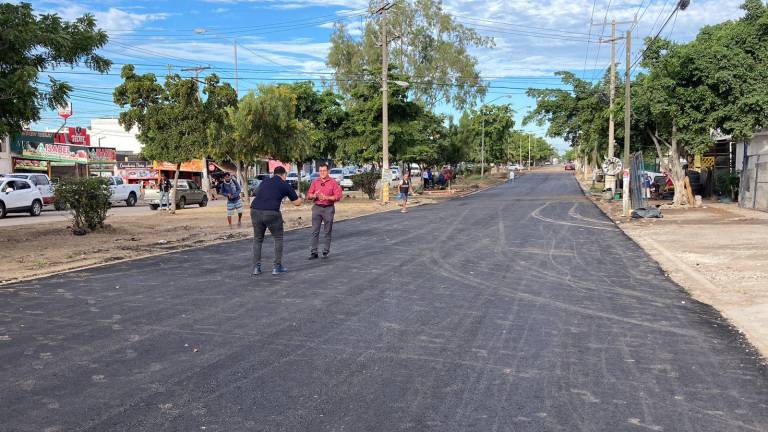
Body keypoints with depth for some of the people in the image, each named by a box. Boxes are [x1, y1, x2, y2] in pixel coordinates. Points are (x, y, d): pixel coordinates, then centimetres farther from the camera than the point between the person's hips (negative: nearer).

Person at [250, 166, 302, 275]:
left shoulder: (264, 182, 19)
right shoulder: (284, 185, 8)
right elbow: (297, 202, 13)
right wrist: (300, 199, 36)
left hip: (255, 211, 4)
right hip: (271, 213, -4)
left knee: (257, 239, 18)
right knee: (278, 239, 15)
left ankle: (256, 267, 14)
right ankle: (277, 267, 14)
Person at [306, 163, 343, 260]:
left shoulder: (333, 182, -2)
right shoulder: (315, 182, 7)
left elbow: (338, 196, -8)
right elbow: (308, 195, 7)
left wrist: (326, 197, -19)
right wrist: (314, 195, -15)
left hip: (328, 208, -2)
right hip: (317, 208, 2)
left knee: (327, 231, 5)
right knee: (315, 231, -2)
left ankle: (326, 251, 14)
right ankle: (313, 252, 0)